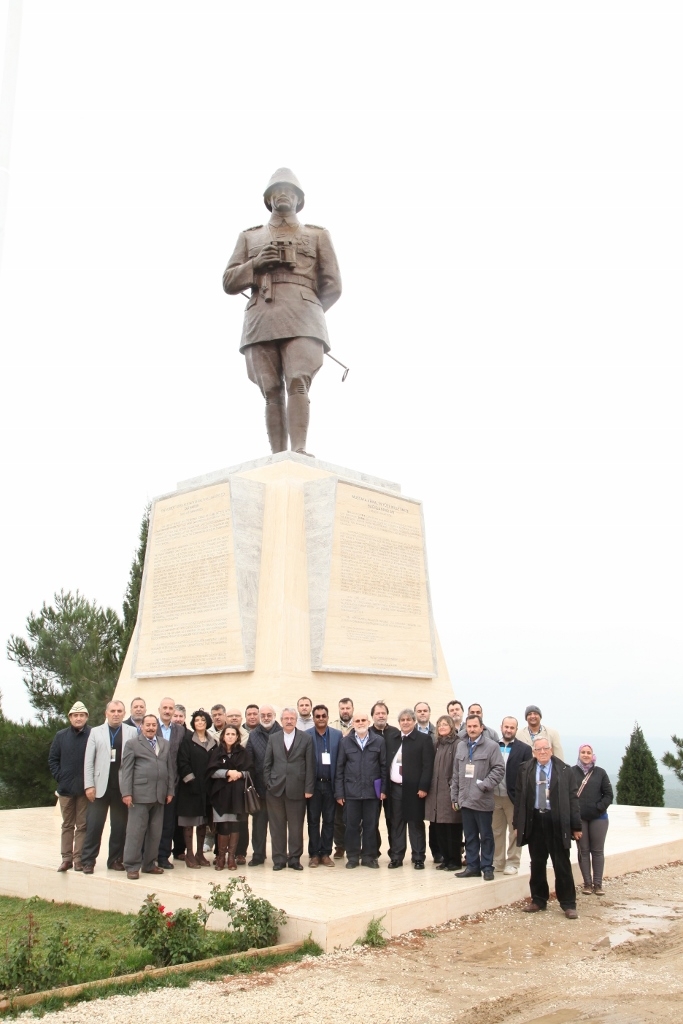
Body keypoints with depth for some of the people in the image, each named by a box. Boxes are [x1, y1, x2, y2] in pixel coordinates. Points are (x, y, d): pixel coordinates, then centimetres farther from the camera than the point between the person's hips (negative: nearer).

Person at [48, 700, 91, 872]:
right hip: (65, 787, 3)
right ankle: (66, 858, 16)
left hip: (85, 788, -3)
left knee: (82, 825, 3)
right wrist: (58, 776, -1)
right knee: (67, 825, 11)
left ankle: (79, 858, 7)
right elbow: (52, 758, 10)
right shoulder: (61, 736, 5)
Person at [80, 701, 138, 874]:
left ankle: (115, 859, 18)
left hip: (122, 787, 0)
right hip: (100, 786, 0)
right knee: (94, 825, 2)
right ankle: (88, 860, 12)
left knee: (120, 827, 6)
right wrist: (89, 785, -4)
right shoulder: (96, 732, 7)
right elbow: (88, 761, 4)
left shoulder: (132, 732, 3)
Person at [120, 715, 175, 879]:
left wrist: (170, 791, 10)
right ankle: (132, 866, 6)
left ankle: (149, 864, 19)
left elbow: (169, 768, 16)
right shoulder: (132, 743, 2)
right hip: (140, 794, -5)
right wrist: (126, 793, -10)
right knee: (136, 830, -3)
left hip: (159, 795, 5)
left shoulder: (165, 744, 16)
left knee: (155, 832, 9)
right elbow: (126, 769, -3)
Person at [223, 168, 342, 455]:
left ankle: (299, 450, -31)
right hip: (261, 321, 2)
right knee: (272, 393, -6)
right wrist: (256, 264, 1)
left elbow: (332, 286, 17)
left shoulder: (318, 235, 21)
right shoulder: (249, 237, 25)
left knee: (298, 384, -20)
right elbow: (229, 282, 17)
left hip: (302, 321, -2)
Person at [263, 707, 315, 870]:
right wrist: (268, 783, 0)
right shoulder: (273, 738, 9)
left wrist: (309, 788, -5)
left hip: (297, 789, -2)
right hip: (275, 789, 2)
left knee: (296, 827, 3)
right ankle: (279, 859, 14)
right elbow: (267, 764, 10)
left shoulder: (306, 738, 2)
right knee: (277, 826, 5)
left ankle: (294, 859, 14)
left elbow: (310, 765, 0)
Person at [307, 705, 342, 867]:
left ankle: (325, 853, 16)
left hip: (330, 784, 1)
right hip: (313, 784, -1)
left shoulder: (337, 734, 3)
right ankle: (314, 854, 14)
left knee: (329, 820, 6)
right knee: (313, 820, 6)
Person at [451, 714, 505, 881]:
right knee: (470, 836, 11)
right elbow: (456, 773, 15)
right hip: (465, 799, 5)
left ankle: (487, 867, 13)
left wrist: (484, 785, -17)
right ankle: (472, 866, 19)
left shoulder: (492, 746, -5)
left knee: (486, 836, 4)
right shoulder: (461, 746, 13)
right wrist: (455, 796, 13)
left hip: (483, 800, -5)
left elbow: (499, 769, -10)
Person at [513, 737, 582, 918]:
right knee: (537, 864, 10)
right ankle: (538, 900, 22)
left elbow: (573, 798, -1)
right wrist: (517, 823, 4)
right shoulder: (525, 770, 6)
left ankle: (568, 904, 11)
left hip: (557, 822, -2)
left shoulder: (565, 771, -1)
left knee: (562, 865, 3)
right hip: (534, 820, 2)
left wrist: (576, 826, -4)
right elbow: (519, 797, 7)